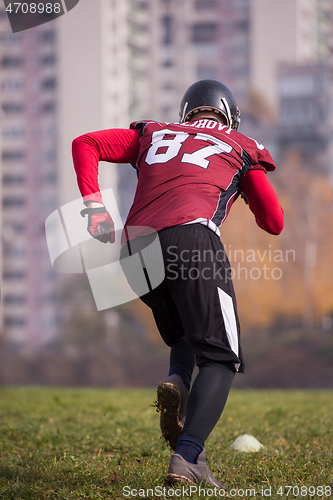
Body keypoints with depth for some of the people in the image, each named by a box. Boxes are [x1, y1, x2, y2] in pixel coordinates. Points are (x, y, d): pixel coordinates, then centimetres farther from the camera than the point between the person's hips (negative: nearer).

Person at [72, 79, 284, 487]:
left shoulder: (153, 134, 31)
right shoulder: (240, 149, 24)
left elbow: (85, 144, 21)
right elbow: (274, 223, 25)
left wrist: (93, 205, 13)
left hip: (137, 248, 4)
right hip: (190, 237, -4)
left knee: (184, 336, 27)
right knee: (220, 358, -2)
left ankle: (177, 382, -6)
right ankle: (187, 458, -21)